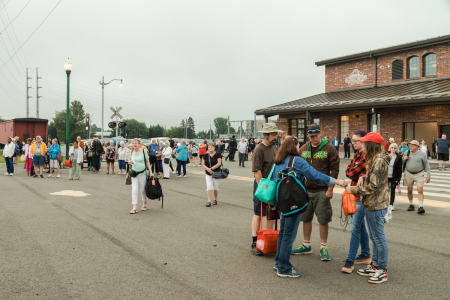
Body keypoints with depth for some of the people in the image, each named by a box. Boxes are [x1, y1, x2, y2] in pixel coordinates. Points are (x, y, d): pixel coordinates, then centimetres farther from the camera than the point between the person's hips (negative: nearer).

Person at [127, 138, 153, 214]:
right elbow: (129, 161, 18)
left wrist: (150, 172, -6)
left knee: (143, 190, 7)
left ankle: (144, 204, 28)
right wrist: (129, 161, -8)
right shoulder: (132, 152, 5)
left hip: (142, 173, -2)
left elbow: (147, 162, -2)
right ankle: (134, 208, -7)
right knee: (134, 190, -6)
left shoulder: (143, 151, -5)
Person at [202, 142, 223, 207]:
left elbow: (219, 163, -14)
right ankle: (209, 201, -8)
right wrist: (207, 169, -13)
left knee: (215, 188, 7)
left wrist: (211, 169, -19)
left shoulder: (218, 155, -4)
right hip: (208, 174, 2)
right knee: (209, 187, -7)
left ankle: (215, 200, 24)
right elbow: (203, 164, 8)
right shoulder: (206, 155, 7)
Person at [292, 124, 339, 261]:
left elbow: (334, 170, -7)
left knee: (323, 220, 1)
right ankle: (306, 245, 26)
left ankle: (323, 247, 15)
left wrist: (330, 189, -11)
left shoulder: (329, 149, -5)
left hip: (322, 191, -4)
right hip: (305, 190, 5)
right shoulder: (303, 149, 8)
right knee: (306, 218, 12)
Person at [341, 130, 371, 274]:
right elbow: (348, 171, 2)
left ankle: (350, 260, -2)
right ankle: (366, 255, 30)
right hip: (355, 194, 9)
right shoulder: (357, 155, 12)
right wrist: (359, 175, -12)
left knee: (355, 227, -7)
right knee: (360, 225, 17)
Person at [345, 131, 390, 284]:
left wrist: (354, 189, -15)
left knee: (379, 238, -1)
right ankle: (375, 266, 29)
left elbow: (373, 186, -23)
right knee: (374, 237, 18)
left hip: (376, 206, -11)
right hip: (371, 204, 11)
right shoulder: (374, 159, 13)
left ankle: (382, 271, 9)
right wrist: (363, 177, 2)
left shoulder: (379, 161, -20)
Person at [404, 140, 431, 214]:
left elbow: (427, 165, 1)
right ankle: (411, 205, 22)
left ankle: (421, 207, -12)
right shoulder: (407, 153, 4)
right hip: (408, 174, 3)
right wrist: (404, 159, -8)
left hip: (419, 174, -3)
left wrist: (428, 176, -3)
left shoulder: (422, 154, -4)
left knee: (420, 190, -11)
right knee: (409, 190, 7)